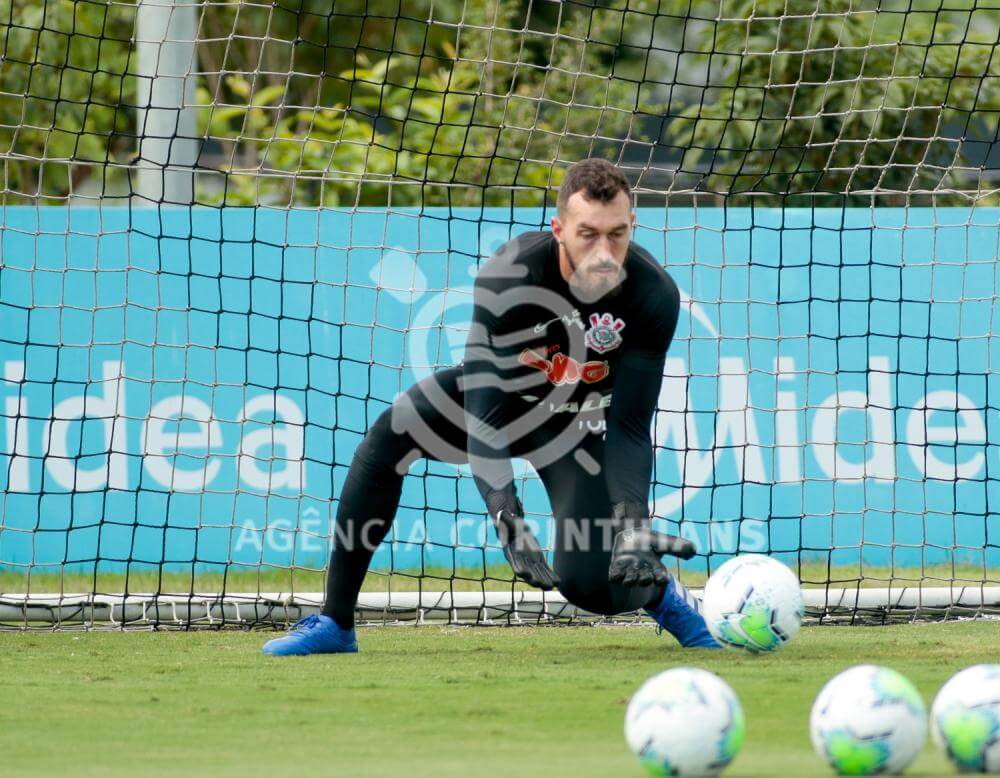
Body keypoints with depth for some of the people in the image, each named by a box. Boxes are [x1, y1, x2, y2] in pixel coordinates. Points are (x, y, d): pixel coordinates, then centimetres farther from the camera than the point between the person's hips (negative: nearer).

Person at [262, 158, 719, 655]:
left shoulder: (655, 296, -28)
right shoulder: (508, 276, -32)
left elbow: (630, 428, -24)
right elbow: (482, 413, -35)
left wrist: (633, 524, -39)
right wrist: (506, 517, -49)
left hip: (581, 424, 0)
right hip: (503, 393, 0)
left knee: (589, 585, -21)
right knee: (391, 434, -29)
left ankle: (664, 594, 17)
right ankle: (335, 623, -21)